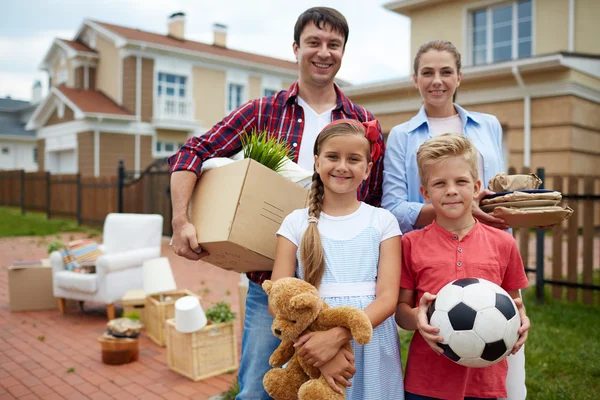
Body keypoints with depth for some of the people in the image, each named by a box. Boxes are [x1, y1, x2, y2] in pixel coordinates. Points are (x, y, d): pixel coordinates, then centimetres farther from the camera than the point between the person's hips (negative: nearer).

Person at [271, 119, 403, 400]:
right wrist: (320, 356, -18)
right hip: (311, 345, 0)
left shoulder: (382, 221, 0)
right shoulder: (297, 223, 0)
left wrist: (336, 336, -22)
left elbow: (388, 297, -8)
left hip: (370, 350, 0)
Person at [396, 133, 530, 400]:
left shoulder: (503, 243, 2)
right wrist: (416, 318, -19)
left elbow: (513, 304, 11)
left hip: (485, 377, 2)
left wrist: (520, 319, -9)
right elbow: (400, 308, 1)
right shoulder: (411, 244, -3)